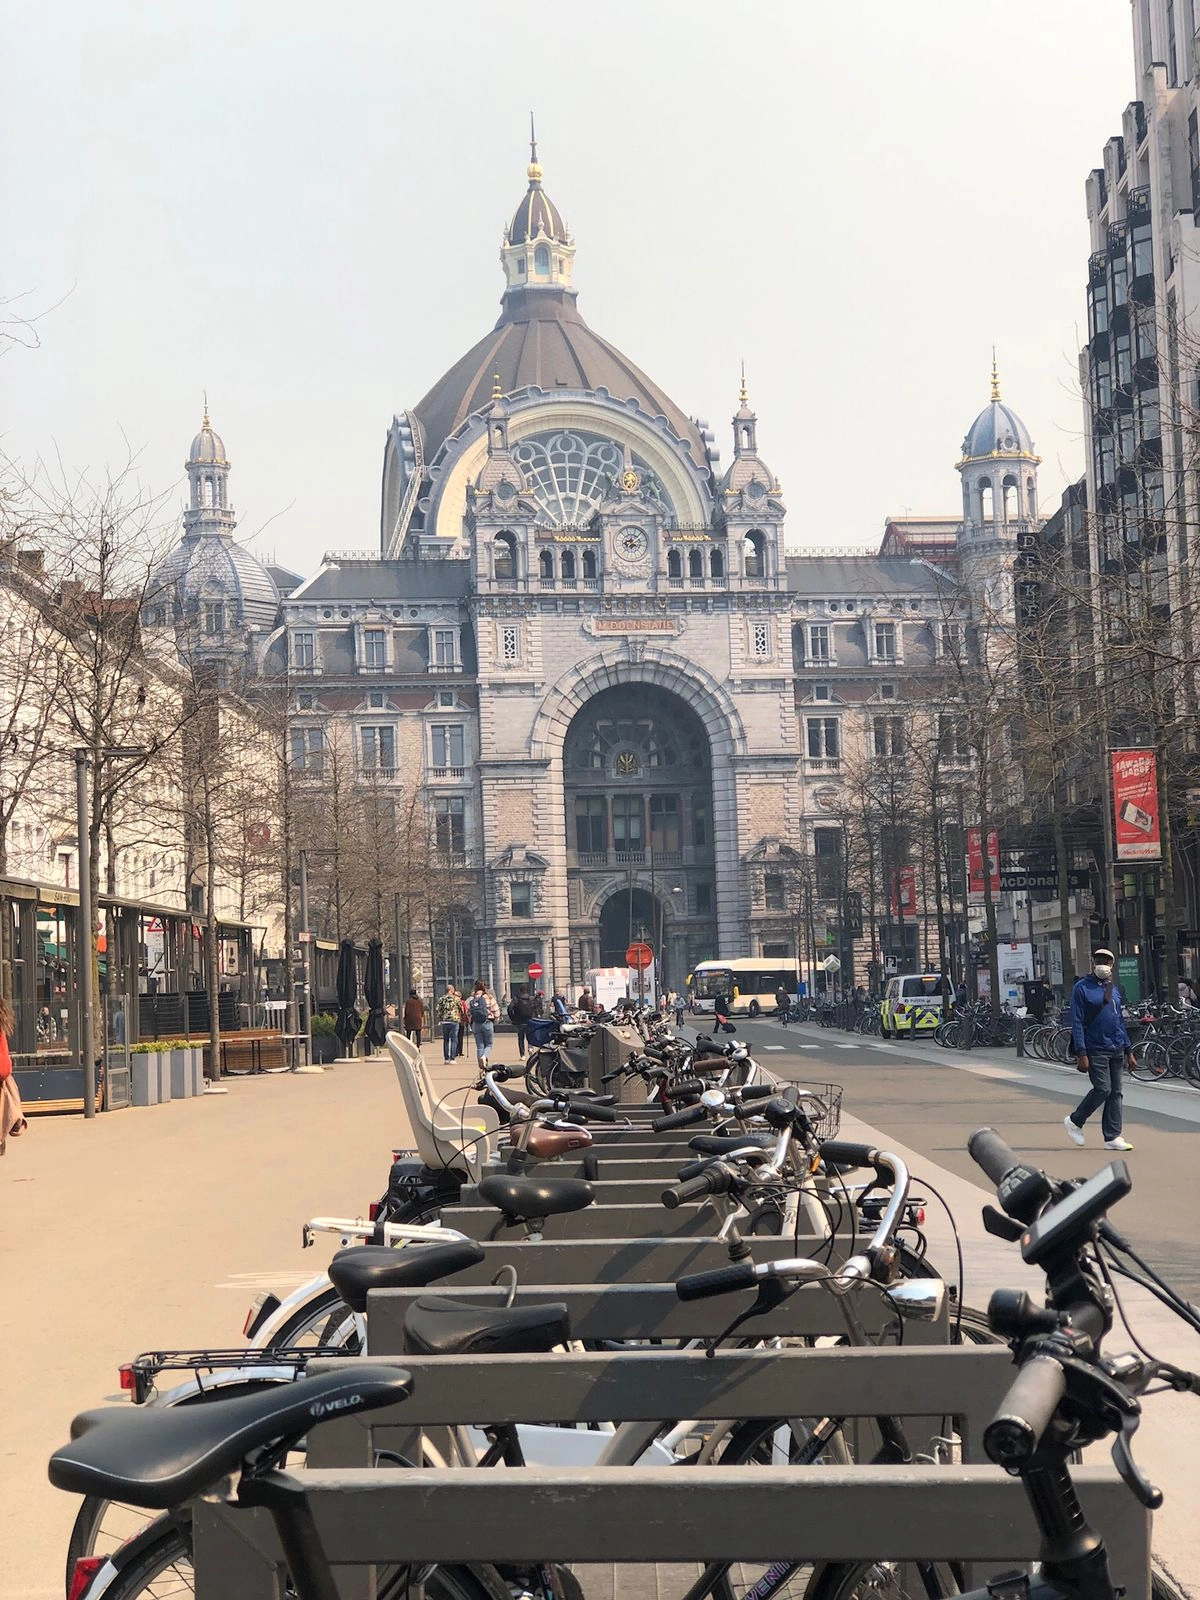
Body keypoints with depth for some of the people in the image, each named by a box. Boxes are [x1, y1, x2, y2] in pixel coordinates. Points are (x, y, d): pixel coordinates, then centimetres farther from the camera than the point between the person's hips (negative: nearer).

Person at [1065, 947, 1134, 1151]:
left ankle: (1113, 1136, 8)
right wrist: (1081, 1054, -17)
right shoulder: (1082, 988, -6)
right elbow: (1077, 1023, -11)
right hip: (1095, 1050, -7)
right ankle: (1074, 1121, 7)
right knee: (1102, 1089, -13)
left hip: (1116, 1050, 7)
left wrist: (1128, 1050, 16)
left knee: (1115, 1092, 4)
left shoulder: (1114, 989, 15)